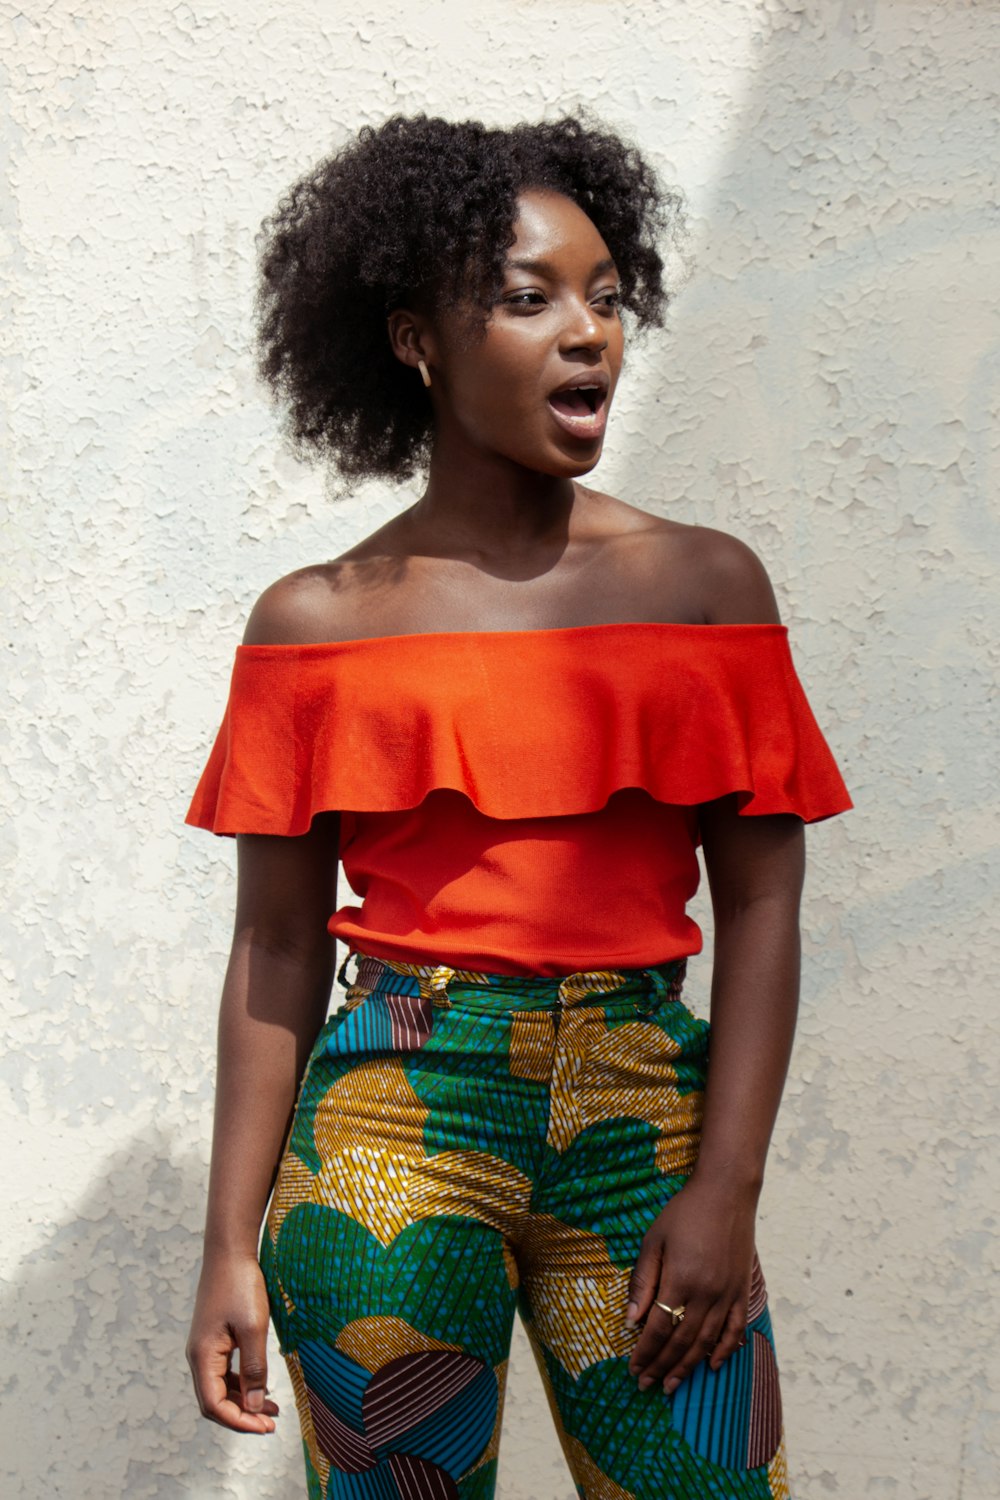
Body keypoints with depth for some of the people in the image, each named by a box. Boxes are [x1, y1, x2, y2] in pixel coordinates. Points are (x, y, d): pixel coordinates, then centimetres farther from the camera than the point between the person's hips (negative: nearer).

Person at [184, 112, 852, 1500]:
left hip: (644, 1116, 1)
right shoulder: (319, 622, 3)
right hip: (395, 1116, -1)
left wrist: (726, 1190, -7)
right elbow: (278, 947, 4)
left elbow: (760, 905, 2)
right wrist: (234, 1243, 2)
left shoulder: (706, 585, 6)